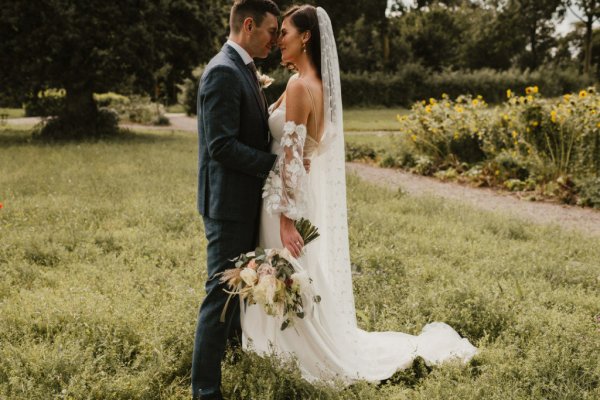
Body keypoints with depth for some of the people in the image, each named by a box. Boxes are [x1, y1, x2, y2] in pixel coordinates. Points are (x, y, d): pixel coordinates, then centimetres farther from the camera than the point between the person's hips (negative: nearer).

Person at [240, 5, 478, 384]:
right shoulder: (319, 84, 10)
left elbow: (291, 156, -22)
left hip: (293, 200, -10)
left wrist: (286, 217, -22)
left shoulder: (299, 86, -18)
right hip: (310, 197, 10)